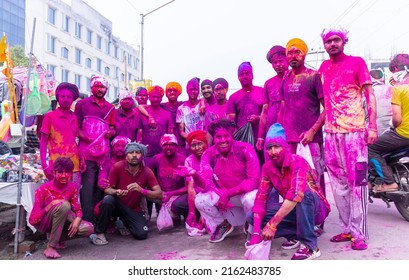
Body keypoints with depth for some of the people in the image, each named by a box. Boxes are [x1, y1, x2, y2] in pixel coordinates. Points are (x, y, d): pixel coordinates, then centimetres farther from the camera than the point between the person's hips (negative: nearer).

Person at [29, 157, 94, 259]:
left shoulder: (72, 187, -6)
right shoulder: (43, 189, -20)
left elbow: (78, 209, -3)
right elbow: (33, 219, -20)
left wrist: (77, 220, -26)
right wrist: (51, 205, -33)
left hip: (61, 222, 5)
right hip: (43, 223, -5)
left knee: (88, 228, -19)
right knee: (64, 205, -34)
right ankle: (51, 246, -25)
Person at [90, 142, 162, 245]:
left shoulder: (147, 172, -13)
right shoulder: (117, 167, -15)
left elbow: (159, 194, -17)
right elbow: (107, 189, -9)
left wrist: (141, 190, -35)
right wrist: (116, 192, -34)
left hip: (134, 209, 2)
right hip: (117, 203, -2)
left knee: (142, 234, -17)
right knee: (108, 200, -35)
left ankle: (125, 221, 18)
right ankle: (99, 233, -13)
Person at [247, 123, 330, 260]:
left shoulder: (297, 161, -25)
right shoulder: (267, 167, -7)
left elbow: (296, 193, -40)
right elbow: (261, 198, -12)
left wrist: (272, 224, -42)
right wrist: (256, 232, -25)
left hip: (316, 209, -5)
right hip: (294, 209, 5)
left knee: (304, 193, -39)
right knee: (253, 216, -12)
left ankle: (310, 246, -25)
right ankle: (295, 235, -1)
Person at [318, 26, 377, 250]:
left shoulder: (357, 62, 5)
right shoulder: (323, 67, 17)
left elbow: (369, 95, 0)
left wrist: (372, 126, -11)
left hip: (354, 130, -5)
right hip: (331, 132, 5)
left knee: (357, 180, -5)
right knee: (338, 183, 7)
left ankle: (359, 232, 2)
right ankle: (347, 228, 17)